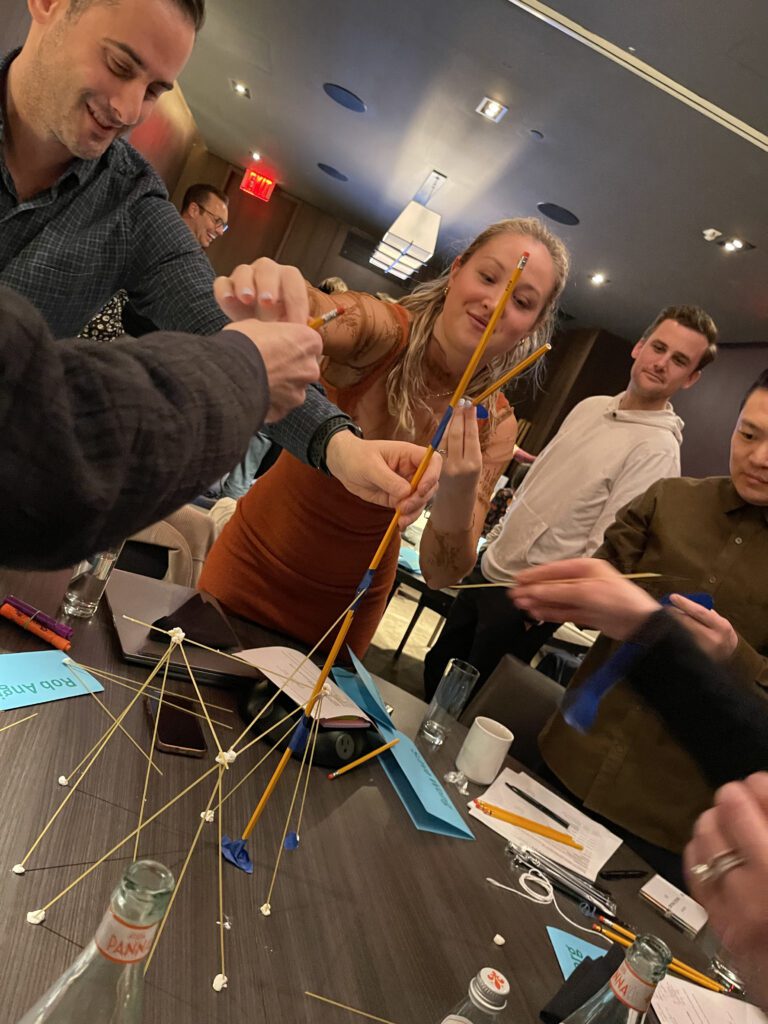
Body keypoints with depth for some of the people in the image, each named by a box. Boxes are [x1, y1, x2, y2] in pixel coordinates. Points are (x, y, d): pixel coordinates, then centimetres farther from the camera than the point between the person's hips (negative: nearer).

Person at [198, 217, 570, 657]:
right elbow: (313, 314, -43)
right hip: (251, 561, -1)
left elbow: (442, 573, -16)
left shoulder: (494, 423, -13)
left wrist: (458, 494, -35)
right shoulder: (382, 329, -19)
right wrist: (263, 294, -65)